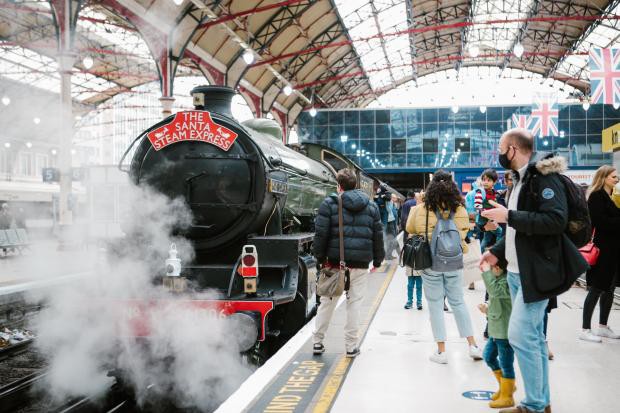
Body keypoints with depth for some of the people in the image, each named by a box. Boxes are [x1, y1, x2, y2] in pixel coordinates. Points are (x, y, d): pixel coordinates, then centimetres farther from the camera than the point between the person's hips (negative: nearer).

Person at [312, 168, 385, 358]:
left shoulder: (329, 203, -2)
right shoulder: (371, 206, 9)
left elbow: (321, 233, -6)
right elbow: (378, 235, 10)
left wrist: (320, 257, 3)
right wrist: (377, 260, 17)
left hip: (336, 262, -1)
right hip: (360, 264, 2)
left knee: (327, 302, 10)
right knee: (355, 303, 7)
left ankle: (317, 341, 17)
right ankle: (351, 346, 11)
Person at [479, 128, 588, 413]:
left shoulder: (544, 177, -13)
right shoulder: (521, 180, 16)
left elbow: (556, 220, -25)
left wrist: (509, 216, -22)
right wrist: (498, 251, 13)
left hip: (536, 272, -9)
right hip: (517, 272, 10)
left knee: (520, 336, -11)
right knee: (532, 337, 13)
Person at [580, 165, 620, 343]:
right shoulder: (596, 196, -11)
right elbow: (600, 221, -20)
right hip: (602, 249, -8)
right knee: (596, 289, -4)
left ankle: (603, 326, 24)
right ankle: (585, 330, 3)